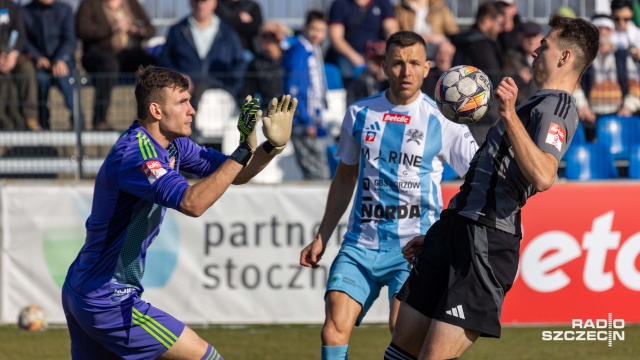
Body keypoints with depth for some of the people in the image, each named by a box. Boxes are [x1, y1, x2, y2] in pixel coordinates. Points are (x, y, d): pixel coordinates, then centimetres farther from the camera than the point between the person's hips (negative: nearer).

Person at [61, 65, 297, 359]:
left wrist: (272, 145, -6)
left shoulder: (172, 145, 7)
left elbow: (234, 175, 12)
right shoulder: (134, 153, -23)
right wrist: (243, 151, -33)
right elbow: (192, 203, -37)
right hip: (108, 301, -11)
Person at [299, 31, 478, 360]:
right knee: (335, 329, -12)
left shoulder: (442, 122, -1)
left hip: (414, 246, -3)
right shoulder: (360, 114, 9)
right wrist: (322, 238, 21)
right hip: (362, 243, 3)